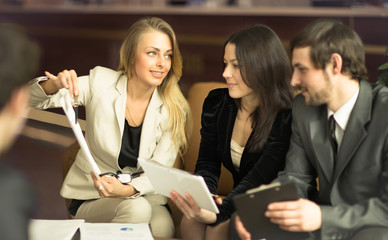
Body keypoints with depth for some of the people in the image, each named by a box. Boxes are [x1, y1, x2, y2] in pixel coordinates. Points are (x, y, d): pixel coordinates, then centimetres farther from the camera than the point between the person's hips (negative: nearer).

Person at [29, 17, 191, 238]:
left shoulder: (174, 110, -6)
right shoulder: (101, 82, -8)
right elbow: (34, 99, -8)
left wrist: (126, 190, -31)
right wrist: (55, 85, -33)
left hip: (142, 193, 1)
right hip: (91, 197, -1)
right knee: (137, 209, -32)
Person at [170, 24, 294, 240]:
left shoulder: (286, 119, -17)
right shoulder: (216, 103, 1)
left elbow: (256, 181, -23)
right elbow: (207, 166, 1)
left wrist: (217, 214, -39)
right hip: (241, 207, 5)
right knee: (191, 222, -25)